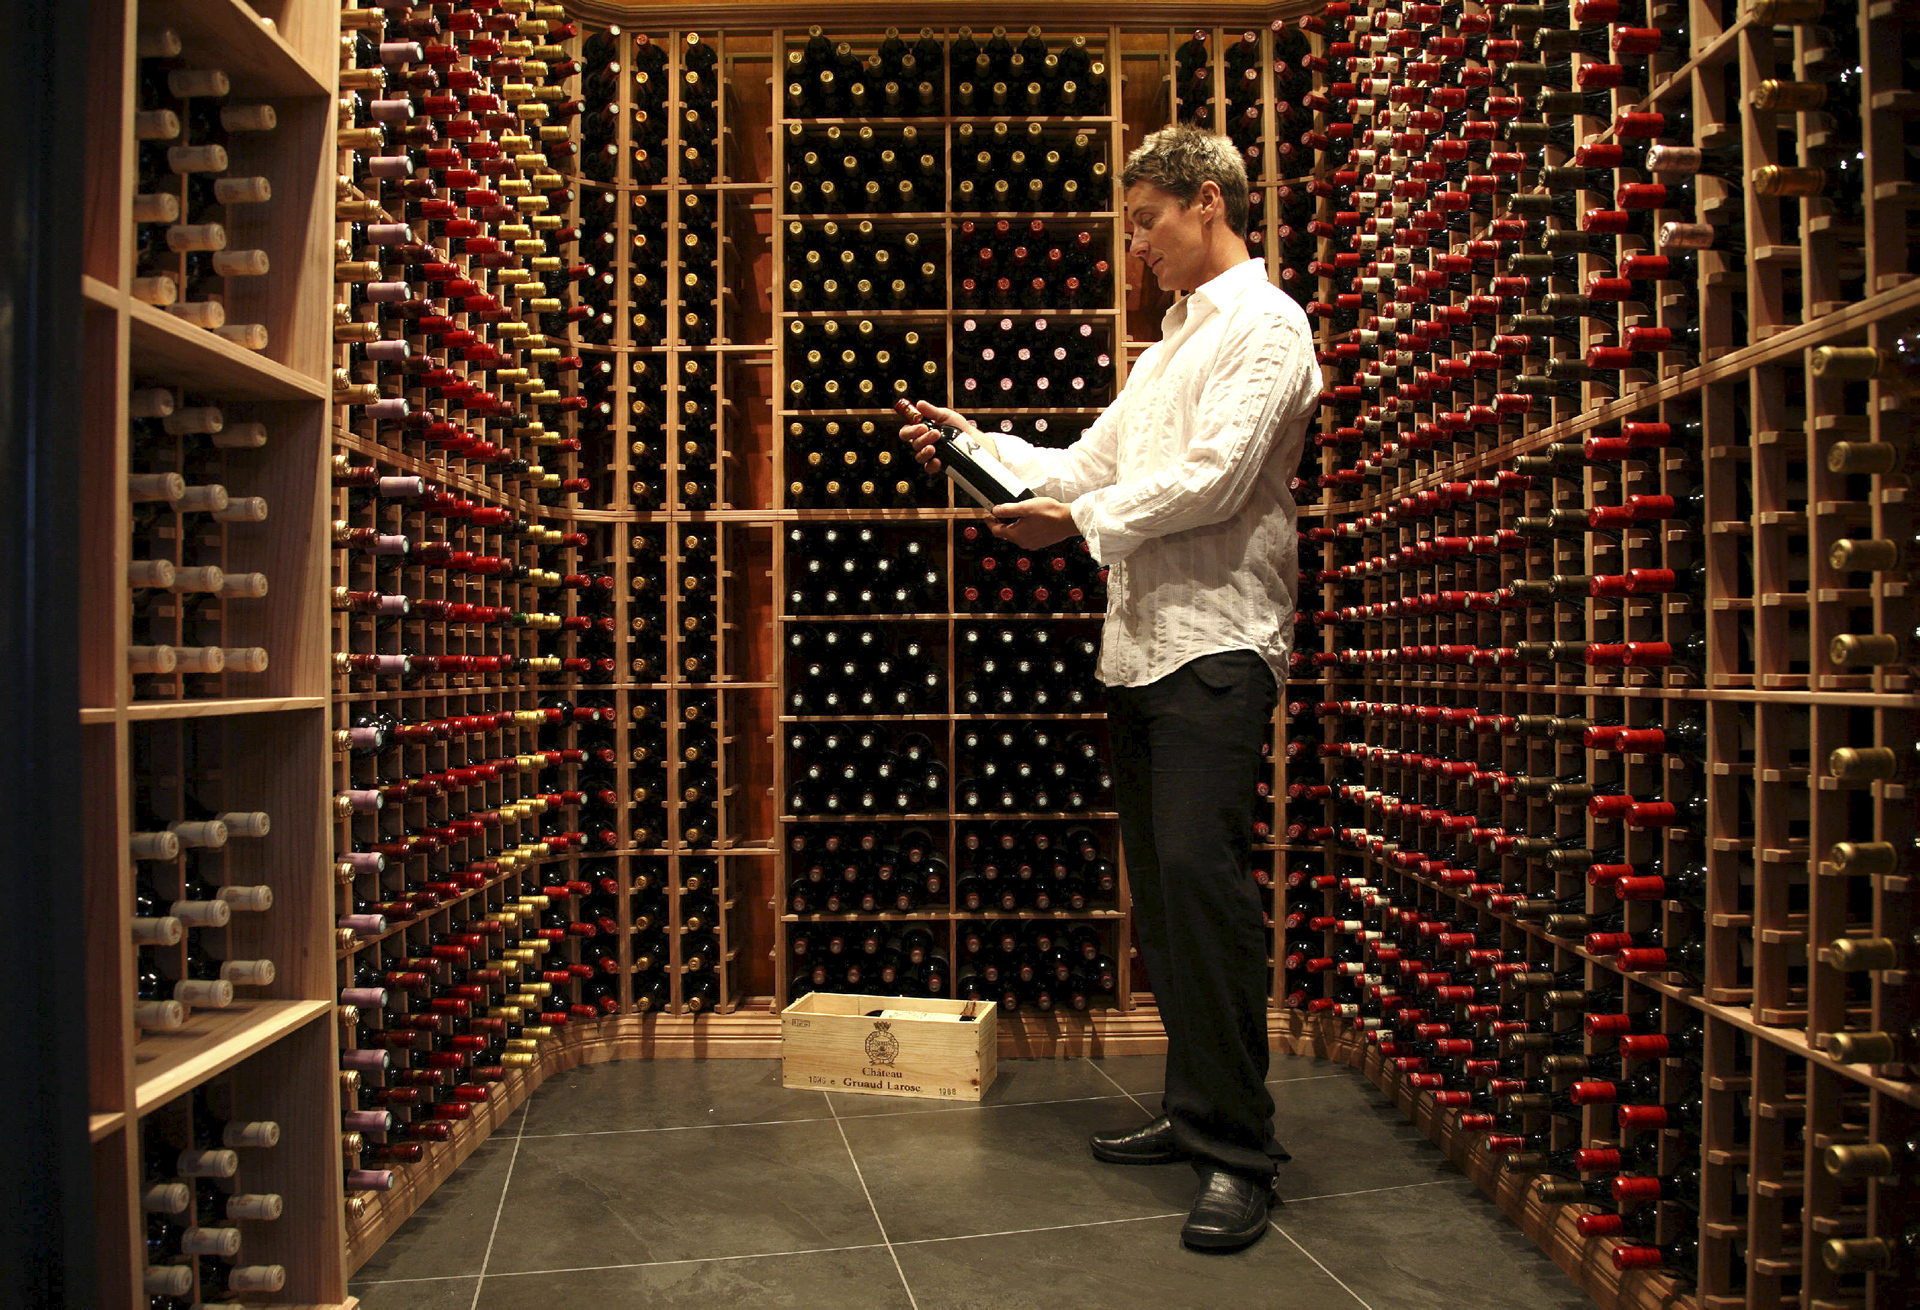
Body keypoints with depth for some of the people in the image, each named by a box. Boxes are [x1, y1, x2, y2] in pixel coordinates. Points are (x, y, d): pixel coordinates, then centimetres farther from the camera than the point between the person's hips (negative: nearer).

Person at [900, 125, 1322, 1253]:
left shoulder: (1266, 325, -1)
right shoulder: (1171, 344, 27)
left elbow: (1215, 476, -14)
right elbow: (1089, 465, 23)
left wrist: (1084, 521, -9)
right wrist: (979, 445, 13)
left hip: (1217, 644, -9)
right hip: (1140, 645, 9)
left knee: (1202, 874, -15)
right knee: (1160, 886, 9)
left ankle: (1241, 1151, -7)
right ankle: (1194, 1110, 19)